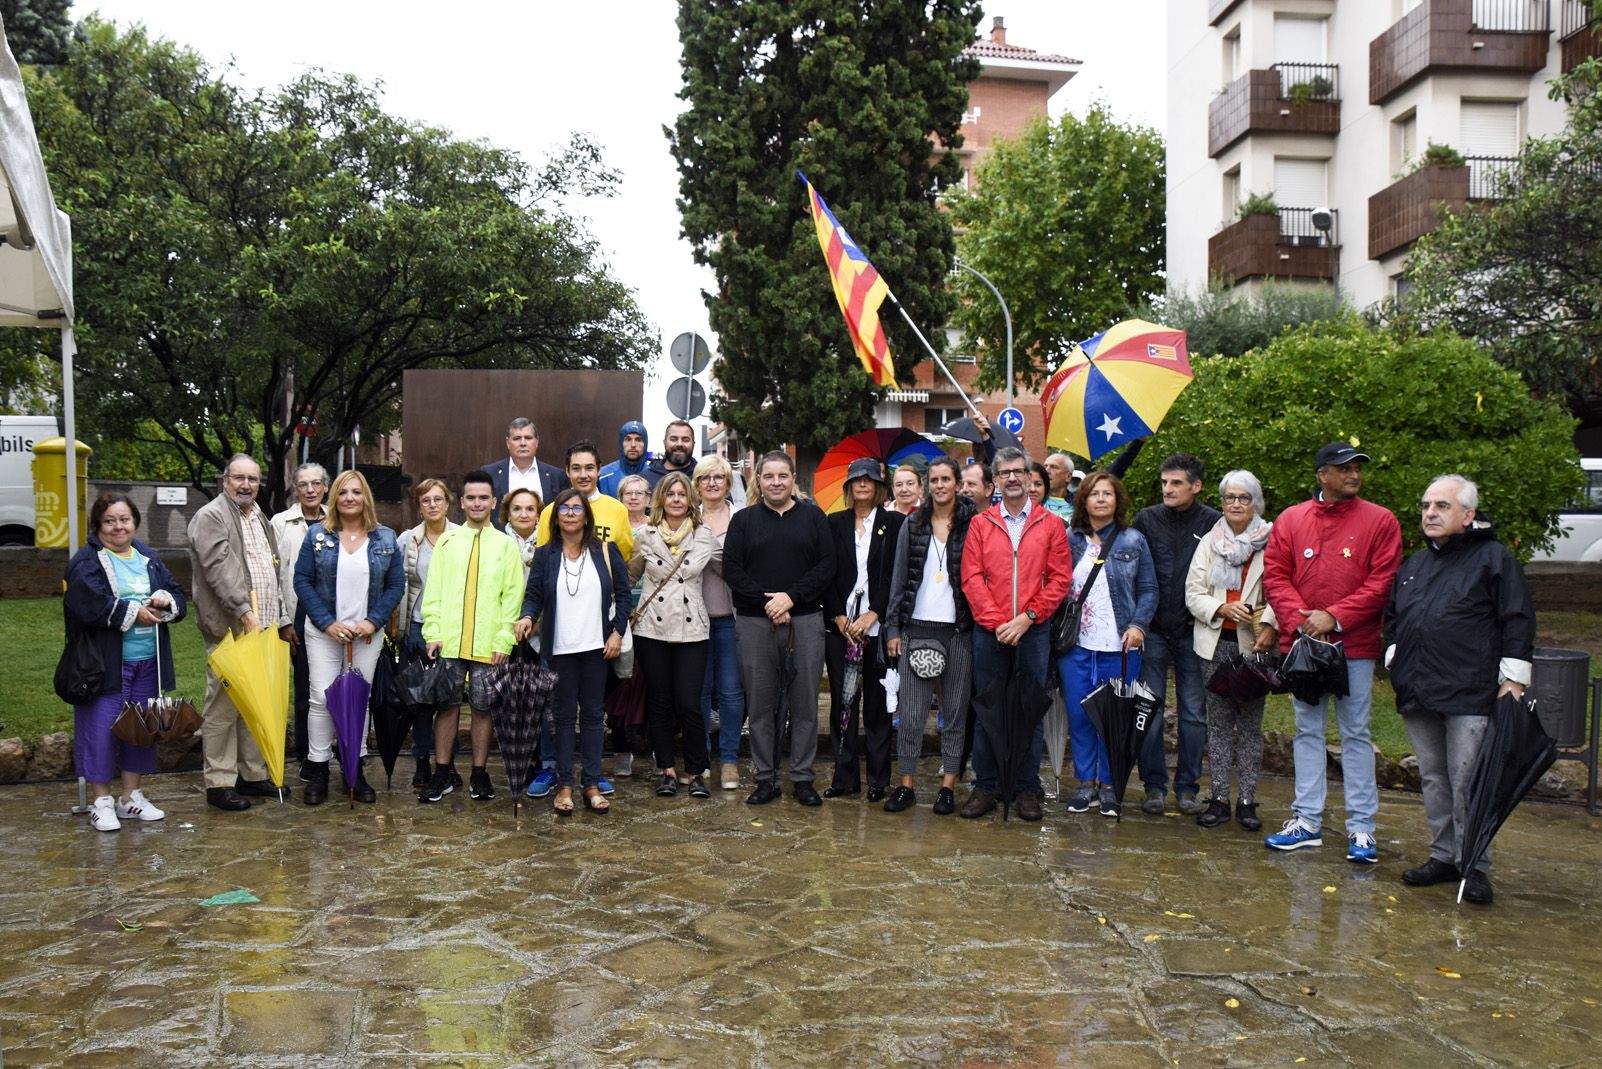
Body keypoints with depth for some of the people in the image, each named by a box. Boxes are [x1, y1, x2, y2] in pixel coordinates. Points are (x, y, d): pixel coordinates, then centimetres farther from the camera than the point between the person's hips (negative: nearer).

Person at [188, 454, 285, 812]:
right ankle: (219, 783, 2)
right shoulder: (210, 517, -5)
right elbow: (219, 569, -16)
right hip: (229, 628, -8)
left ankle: (252, 774, 20)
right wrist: (244, 612, -22)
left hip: (261, 627, 8)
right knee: (224, 706, -5)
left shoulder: (259, 518, 21)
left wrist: (279, 618, 21)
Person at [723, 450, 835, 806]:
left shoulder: (813, 517, 9)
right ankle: (766, 779, 13)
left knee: (805, 704, 3)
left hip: (805, 621, 0)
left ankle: (803, 778, 13)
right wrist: (766, 603, -10)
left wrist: (791, 597, -11)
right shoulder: (743, 520, 9)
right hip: (754, 623, 0)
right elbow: (732, 569, 1)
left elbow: (827, 565, 1)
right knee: (760, 705, 4)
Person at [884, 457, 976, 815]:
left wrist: (980, 623, -6)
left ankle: (948, 786, 15)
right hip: (916, 628, 1)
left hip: (959, 630, -1)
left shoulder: (973, 524, 2)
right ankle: (907, 785, 10)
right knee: (911, 711, 0)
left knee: (955, 711, 5)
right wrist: (893, 628, 4)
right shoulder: (912, 525, 9)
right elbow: (899, 578, 9)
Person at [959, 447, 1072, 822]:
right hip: (988, 632, 1)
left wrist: (1027, 617, -10)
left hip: (1034, 630, 0)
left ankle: (1028, 789, 14)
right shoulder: (980, 524, 7)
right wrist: (997, 622, -10)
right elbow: (971, 577, 0)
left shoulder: (1050, 525, 6)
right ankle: (984, 787, 14)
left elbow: (1059, 579, 0)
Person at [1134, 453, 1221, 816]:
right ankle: (1154, 785, 15)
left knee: (1194, 713, 6)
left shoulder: (1214, 523, -1)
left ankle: (1187, 786, 18)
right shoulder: (1147, 519, 3)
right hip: (1153, 630, 1)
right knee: (1150, 710, 4)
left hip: (1193, 632, -1)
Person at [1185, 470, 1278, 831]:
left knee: (1250, 722, 1)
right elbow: (1193, 593, 6)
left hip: (1254, 643, -3)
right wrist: (1222, 608, -12)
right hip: (1216, 642, 3)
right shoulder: (1209, 542, 12)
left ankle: (1247, 801, 9)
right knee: (1219, 722, 6)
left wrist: (1269, 626, -21)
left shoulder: (1271, 542, 1)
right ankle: (1219, 799, 12)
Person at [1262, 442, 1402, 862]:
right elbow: (1275, 574, 2)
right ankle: (1307, 820, 18)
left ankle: (1361, 827, 11)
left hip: (1355, 646, -2)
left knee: (1356, 734, 3)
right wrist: (1300, 619, -11)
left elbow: (1382, 582, -6)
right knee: (1307, 731, 9)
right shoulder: (1290, 520, 6)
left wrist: (1335, 617, -13)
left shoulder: (1380, 521, 0)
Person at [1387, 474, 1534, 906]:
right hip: (1417, 693, 7)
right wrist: (1396, 660, 17)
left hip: (1470, 694, -6)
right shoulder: (1414, 565, 18)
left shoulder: (1494, 559, -1)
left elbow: (1518, 621, -4)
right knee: (1433, 779, 12)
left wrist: (1513, 678, -9)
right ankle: (1444, 856, 23)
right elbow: (1393, 616, 28)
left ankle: (1474, 866, 6)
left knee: (1467, 782, -5)